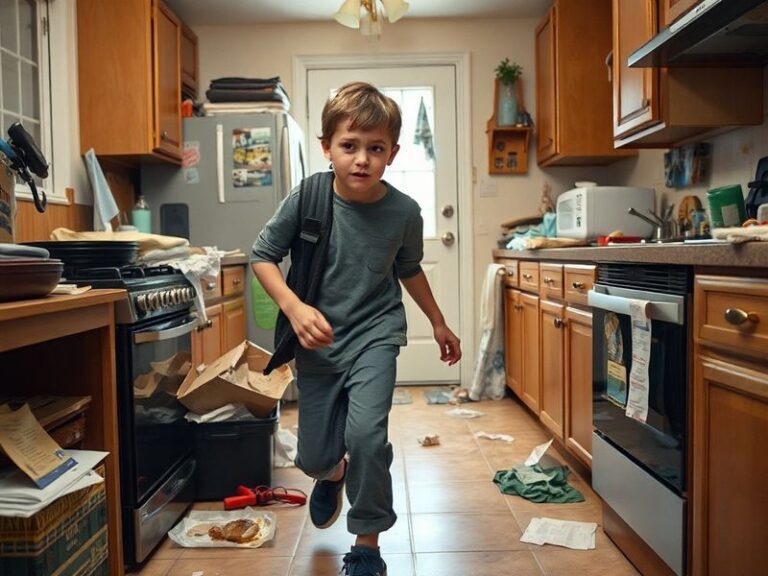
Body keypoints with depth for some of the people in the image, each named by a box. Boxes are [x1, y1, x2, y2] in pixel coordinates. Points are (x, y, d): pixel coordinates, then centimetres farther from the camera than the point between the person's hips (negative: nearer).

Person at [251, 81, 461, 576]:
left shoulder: (403, 211, -12)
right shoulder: (306, 200, -17)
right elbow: (263, 255, -6)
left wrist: (438, 322, 17)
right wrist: (294, 307, -22)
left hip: (375, 335, -1)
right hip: (318, 341, 1)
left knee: (365, 433, -21)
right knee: (314, 456, 9)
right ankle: (333, 474, 51)